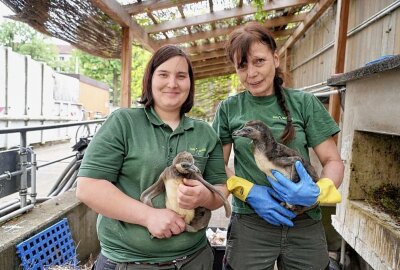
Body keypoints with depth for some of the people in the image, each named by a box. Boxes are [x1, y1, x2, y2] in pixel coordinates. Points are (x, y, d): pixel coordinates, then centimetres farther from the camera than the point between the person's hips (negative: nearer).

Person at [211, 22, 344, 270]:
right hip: (250, 224, 0)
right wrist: (248, 191, -14)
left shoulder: (304, 103, -2)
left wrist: (318, 192, -20)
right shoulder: (229, 109, -1)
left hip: (305, 223, 1)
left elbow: (333, 161, 0)